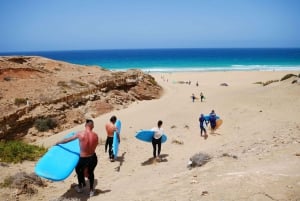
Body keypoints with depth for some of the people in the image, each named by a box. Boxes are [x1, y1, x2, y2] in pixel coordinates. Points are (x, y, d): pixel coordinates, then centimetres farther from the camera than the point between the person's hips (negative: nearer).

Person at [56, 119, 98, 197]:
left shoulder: (80, 134, -15)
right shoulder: (95, 135, -9)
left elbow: (67, 140, -2)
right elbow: (95, 145, 5)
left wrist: (58, 142, 14)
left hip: (84, 159, -2)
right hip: (93, 158, 3)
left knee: (78, 170, 30)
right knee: (91, 172, 30)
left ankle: (80, 187, 48)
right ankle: (91, 190, 42)